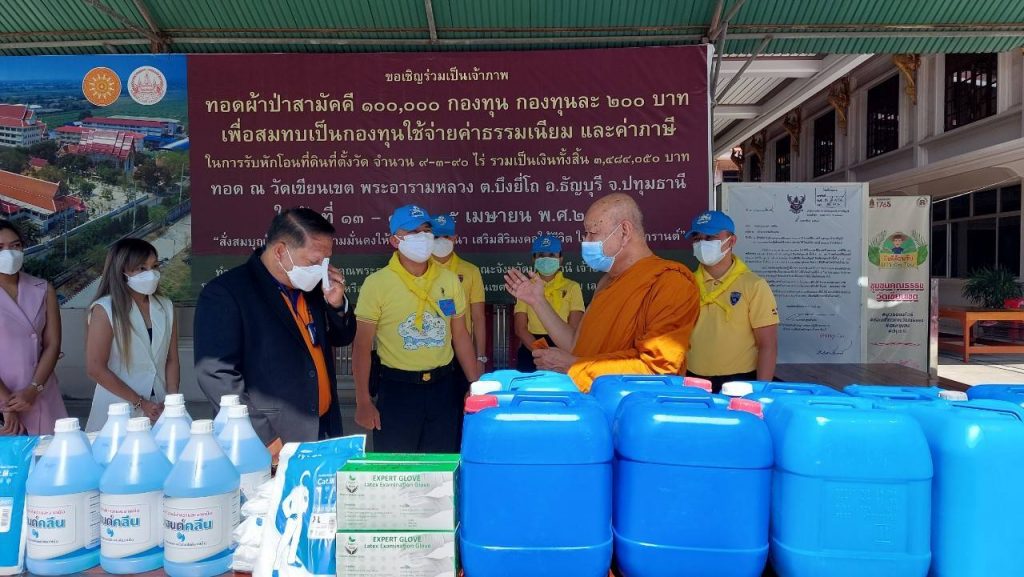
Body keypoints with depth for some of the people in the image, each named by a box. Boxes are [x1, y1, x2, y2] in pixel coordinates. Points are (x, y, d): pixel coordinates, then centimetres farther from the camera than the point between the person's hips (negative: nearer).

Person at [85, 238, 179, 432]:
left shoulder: (166, 307, 5)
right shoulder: (105, 310, -8)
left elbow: (171, 360, 6)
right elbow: (95, 368, -11)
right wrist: (140, 403, -10)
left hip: (160, 411, 3)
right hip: (119, 412, -3)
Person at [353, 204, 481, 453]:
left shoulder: (449, 280, 3)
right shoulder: (376, 283, -8)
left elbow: (460, 336, 10)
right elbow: (362, 346, -6)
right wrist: (363, 402, -8)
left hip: (443, 387, 3)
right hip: (396, 390, -3)